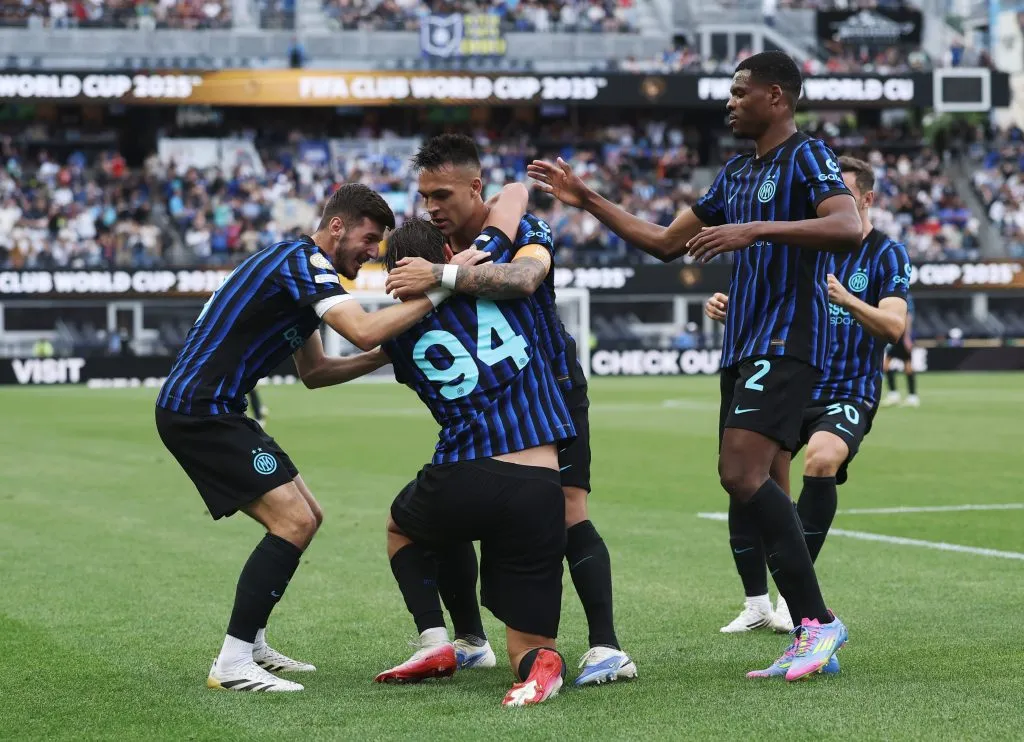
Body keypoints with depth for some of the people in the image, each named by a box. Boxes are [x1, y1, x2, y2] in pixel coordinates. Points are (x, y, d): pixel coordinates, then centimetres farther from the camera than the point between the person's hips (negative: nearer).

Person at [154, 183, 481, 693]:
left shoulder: (301, 266, 18)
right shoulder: (302, 261, -14)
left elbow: (313, 372, 23)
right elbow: (363, 330, -29)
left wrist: (386, 355, 11)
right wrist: (440, 286, -25)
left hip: (212, 410, 11)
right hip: (197, 409, -11)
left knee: (305, 518, 14)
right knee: (294, 521, -16)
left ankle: (250, 644, 21)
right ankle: (232, 665, -14)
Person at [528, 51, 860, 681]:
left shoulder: (807, 156, -5)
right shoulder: (737, 174, 21)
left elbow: (849, 228, -23)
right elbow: (665, 242, 27)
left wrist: (756, 229, -28)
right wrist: (586, 199, 25)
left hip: (788, 342, -9)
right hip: (745, 346, 9)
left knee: (743, 475, -21)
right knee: (754, 488, 2)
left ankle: (819, 620, -17)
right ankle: (811, 636, 4)